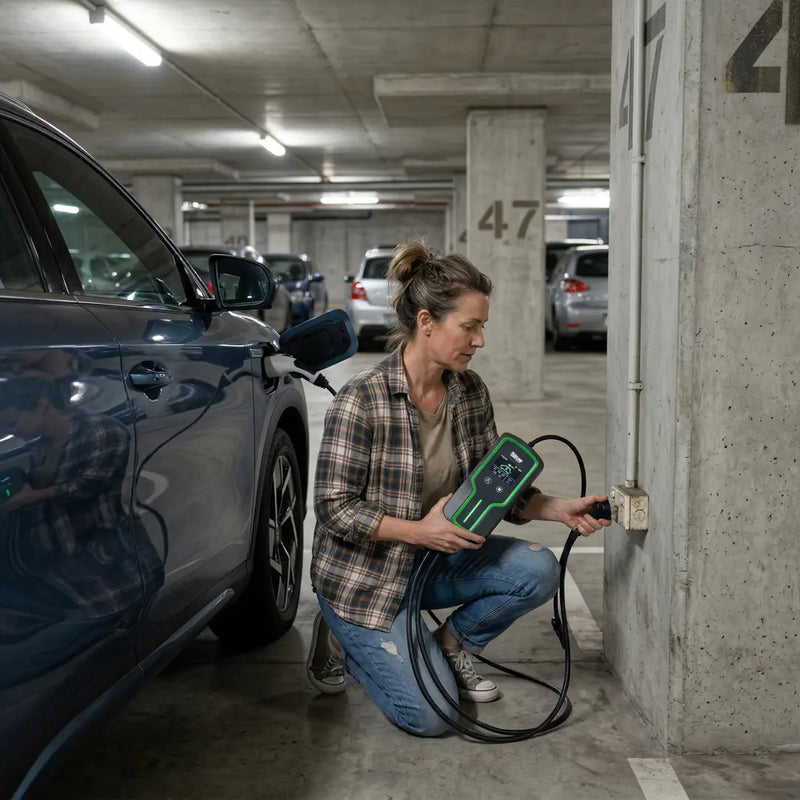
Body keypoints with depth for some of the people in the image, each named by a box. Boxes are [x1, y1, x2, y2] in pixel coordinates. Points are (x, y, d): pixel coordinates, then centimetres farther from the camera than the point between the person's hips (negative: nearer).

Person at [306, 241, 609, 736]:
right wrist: (419, 531, -30)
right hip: (365, 573, -6)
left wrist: (560, 509, -11)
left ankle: (451, 645, 9)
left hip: (436, 557, 6)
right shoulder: (362, 400, -24)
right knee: (430, 716, -12)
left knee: (538, 570, -18)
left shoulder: (471, 392, -5)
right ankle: (345, 640, 15)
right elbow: (334, 508, -21)